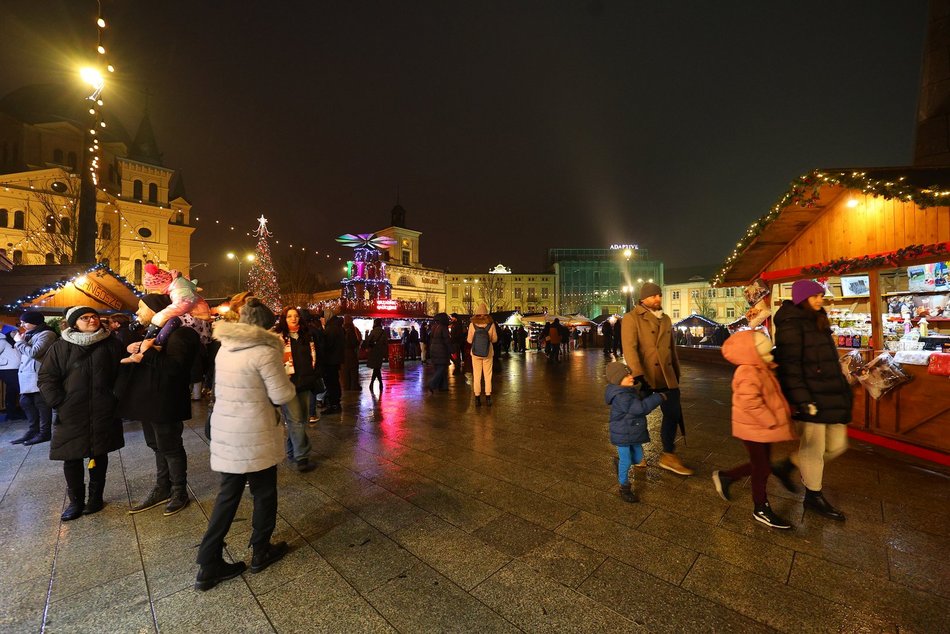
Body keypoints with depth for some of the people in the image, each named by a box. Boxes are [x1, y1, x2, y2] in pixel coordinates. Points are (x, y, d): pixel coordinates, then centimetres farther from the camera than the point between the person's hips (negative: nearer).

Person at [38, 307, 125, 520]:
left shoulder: (112, 344, 2)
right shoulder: (60, 347, 1)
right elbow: (46, 379, 2)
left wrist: (116, 397, -3)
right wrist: (60, 403, -7)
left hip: (103, 413, 0)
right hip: (72, 414, 0)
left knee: (99, 454, 10)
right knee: (72, 457, 5)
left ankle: (96, 498, 25)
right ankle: (76, 501, 22)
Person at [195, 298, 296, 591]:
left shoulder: (224, 347, 5)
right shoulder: (265, 351, -19)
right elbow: (282, 395, -16)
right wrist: (289, 384, 3)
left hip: (224, 430, 7)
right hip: (255, 435, -7)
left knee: (228, 495, 18)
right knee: (264, 493, 14)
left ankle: (208, 566, 24)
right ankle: (261, 552, 32)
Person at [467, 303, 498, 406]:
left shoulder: (472, 324, -9)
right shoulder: (491, 324, -9)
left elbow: (469, 340, -5)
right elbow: (495, 339, -1)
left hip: (475, 353, 0)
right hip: (488, 353, 0)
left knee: (476, 376, 8)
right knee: (488, 376, 11)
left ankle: (477, 398, 11)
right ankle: (488, 398, 13)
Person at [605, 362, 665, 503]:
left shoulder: (629, 391, 4)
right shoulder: (620, 397, -29)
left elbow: (638, 406, 23)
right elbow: (641, 407, -34)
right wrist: (658, 397, -26)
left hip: (634, 433, 9)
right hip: (622, 436, -9)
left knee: (638, 458, 18)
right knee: (626, 461, 5)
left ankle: (619, 462, 44)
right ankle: (625, 488, 24)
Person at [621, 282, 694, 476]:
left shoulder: (665, 319, 15)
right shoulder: (631, 318, -9)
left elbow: (671, 348, 21)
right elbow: (629, 348, -19)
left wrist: (676, 373, 20)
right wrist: (638, 375, -27)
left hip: (666, 377, 6)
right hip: (645, 377, -6)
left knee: (673, 414, 5)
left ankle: (669, 455, 20)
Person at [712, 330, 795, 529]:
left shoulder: (762, 370, 6)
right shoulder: (749, 374, -25)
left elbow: (770, 397, 23)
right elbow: (750, 403, -32)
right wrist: (771, 421, -24)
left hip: (762, 427, 9)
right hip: (754, 428, -9)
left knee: (760, 466, 18)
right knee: (762, 468, 5)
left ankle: (724, 477, 31)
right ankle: (761, 510, 23)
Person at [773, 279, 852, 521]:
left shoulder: (818, 322, 15)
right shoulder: (791, 325, -14)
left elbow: (830, 361, 22)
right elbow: (789, 366, -20)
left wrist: (844, 388, 22)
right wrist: (801, 399, -23)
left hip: (831, 395, 9)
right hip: (811, 397, -9)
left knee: (837, 445, 14)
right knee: (813, 448, 4)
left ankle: (788, 465, 32)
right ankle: (813, 496, 22)